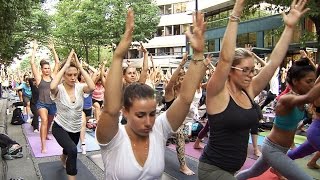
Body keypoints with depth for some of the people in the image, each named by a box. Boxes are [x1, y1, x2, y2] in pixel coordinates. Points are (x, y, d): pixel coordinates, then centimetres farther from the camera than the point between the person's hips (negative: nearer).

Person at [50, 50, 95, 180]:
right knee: (73, 150, -31)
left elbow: (92, 87, -36)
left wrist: (79, 66, -33)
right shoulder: (59, 89, -20)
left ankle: (63, 159, 69)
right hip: (60, 127, -4)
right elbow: (52, 87, -45)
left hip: (76, 128, 4)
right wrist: (66, 65, -38)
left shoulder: (79, 87, -14)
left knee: (69, 150, 30)